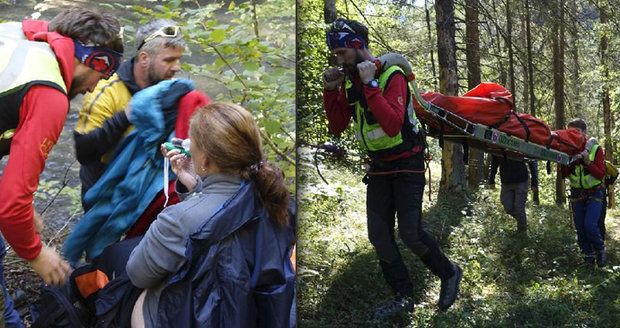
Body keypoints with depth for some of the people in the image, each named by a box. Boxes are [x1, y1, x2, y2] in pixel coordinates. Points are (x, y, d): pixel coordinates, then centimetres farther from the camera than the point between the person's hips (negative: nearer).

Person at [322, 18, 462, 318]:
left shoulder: (392, 76, -21)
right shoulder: (349, 81, 0)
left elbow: (393, 125, -34)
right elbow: (337, 128, 2)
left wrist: (370, 85, -33)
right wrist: (330, 91, -10)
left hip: (407, 163, -7)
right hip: (379, 166, 7)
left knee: (410, 233, -9)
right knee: (378, 235, 3)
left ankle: (449, 273, 18)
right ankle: (403, 297, 16)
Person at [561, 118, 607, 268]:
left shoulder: (596, 149, -7)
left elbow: (600, 175, -14)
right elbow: (564, 175, -3)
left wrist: (587, 162, -27)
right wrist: (570, 162, -21)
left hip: (594, 193, -3)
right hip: (577, 193, 4)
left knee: (590, 225, -18)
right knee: (580, 228, 4)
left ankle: (600, 250, 5)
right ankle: (588, 255, 20)